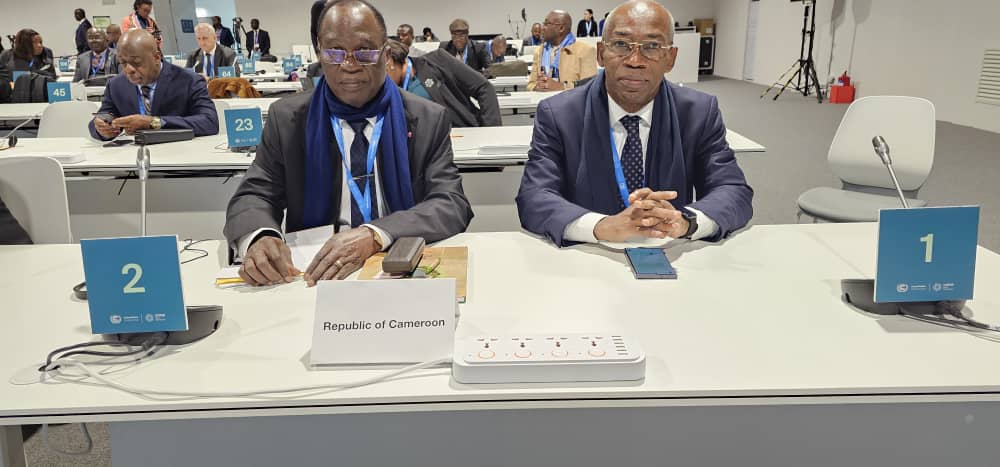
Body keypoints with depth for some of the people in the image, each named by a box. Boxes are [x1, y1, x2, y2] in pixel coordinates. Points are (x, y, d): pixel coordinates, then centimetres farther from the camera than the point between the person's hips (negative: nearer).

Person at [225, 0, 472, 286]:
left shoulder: (428, 120, 0)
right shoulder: (287, 119, 4)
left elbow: (453, 205, -9)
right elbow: (254, 197, 3)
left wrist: (374, 236, -26)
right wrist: (259, 238, -22)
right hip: (312, 274, 1)